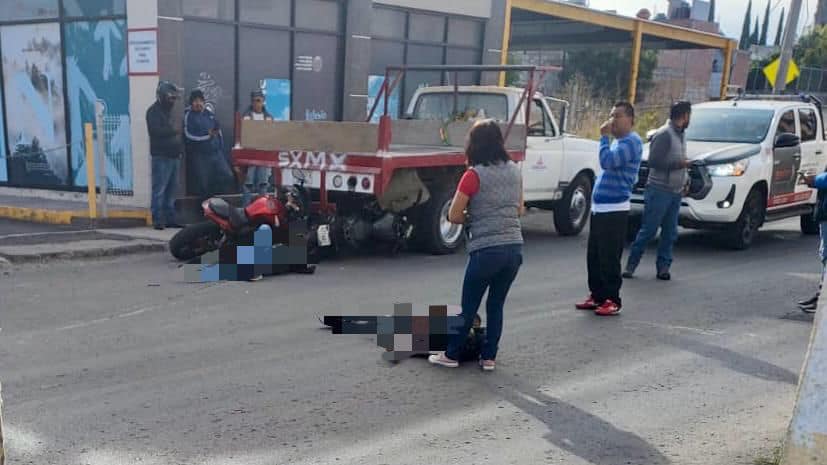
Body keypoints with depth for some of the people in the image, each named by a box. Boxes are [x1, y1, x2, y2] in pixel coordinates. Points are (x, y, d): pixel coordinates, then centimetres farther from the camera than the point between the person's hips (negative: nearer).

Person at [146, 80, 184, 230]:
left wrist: (180, 148, 13)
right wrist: (175, 131, -16)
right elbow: (156, 131, -21)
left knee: (171, 190, 11)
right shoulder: (153, 111, -6)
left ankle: (170, 218, 17)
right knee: (159, 190, -8)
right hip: (161, 156, -9)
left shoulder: (168, 111, 22)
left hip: (173, 156, 9)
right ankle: (158, 220, -5)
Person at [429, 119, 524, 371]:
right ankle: (489, 357, 19)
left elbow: (453, 216, -6)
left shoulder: (474, 175, -9)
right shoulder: (515, 171, 8)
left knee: (469, 306, 8)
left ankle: (451, 355, 20)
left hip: (486, 250, -5)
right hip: (514, 248, 5)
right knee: (496, 304, 16)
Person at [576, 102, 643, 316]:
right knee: (594, 256, 13)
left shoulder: (631, 141, -12)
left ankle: (612, 300, 3)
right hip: (599, 208, 10)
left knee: (609, 258, -6)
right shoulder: (618, 141, 19)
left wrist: (604, 136, -17)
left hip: (615, 210, -10)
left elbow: (607, 162, -26)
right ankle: (597, 295, 22)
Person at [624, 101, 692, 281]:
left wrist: (685, 180, 12)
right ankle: (631, 265, 3)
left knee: (670, 233, 7)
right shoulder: (664, 134, -12)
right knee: (648, 230, -6)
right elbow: (654, 161, -19)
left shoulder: (680, 135, 16)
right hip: (659, 190, -8)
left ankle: (663, 267, 13)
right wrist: (681, 164, -15)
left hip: (675, 192, 8)